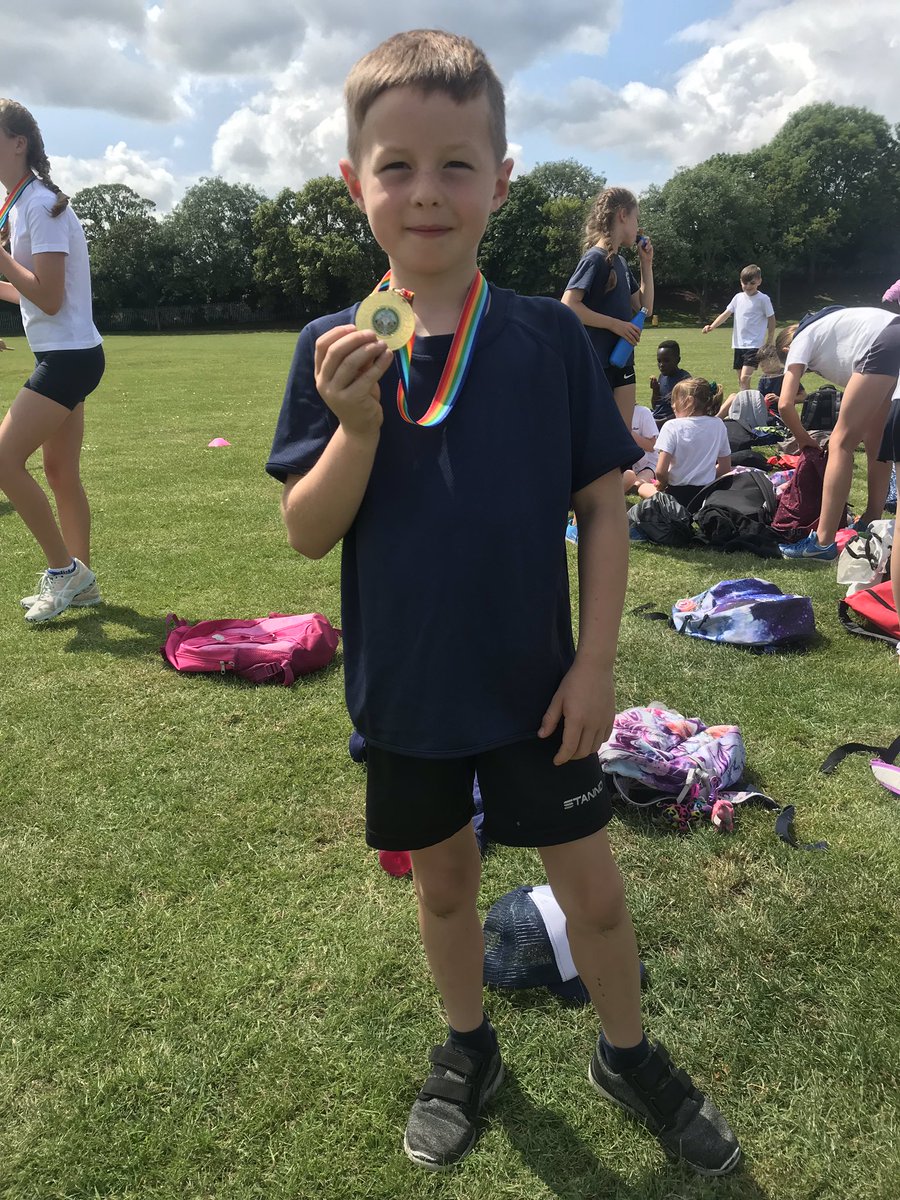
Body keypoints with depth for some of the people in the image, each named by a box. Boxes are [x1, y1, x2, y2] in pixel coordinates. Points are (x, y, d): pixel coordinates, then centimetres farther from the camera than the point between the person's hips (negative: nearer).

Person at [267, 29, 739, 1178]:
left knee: (593, 889, 11)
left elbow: (603, 503, -4)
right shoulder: (335, 352, -6)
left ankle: (628, 1053, 41)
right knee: (442, 880, 20)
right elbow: (307, 534, -8)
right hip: (405, 691, 1)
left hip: (534, 685, 0)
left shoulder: (550, 337, -8)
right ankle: (467, 1049, 47)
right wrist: (357, 427, -24)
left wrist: (596, 660, -7)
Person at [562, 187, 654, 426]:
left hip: (622, 363, 8)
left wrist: (646, 264, 14)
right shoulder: (595, 258, -11)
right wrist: (614, 324, -19)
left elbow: (644, 308, 21)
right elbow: (568, 305, -21)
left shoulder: (621, 263, 14)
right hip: (595, 364, -8)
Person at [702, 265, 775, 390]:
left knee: (744, 378, -19)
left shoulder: (763, 299, -5)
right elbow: (726, 314, 6)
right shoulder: (738, 297, 10)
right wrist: (711, 327, -11)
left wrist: (768, 345, -2)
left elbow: (771, 321, -1)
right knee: (740, 380, 11)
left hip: (754, 345, -6)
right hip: (738, 344, 6)